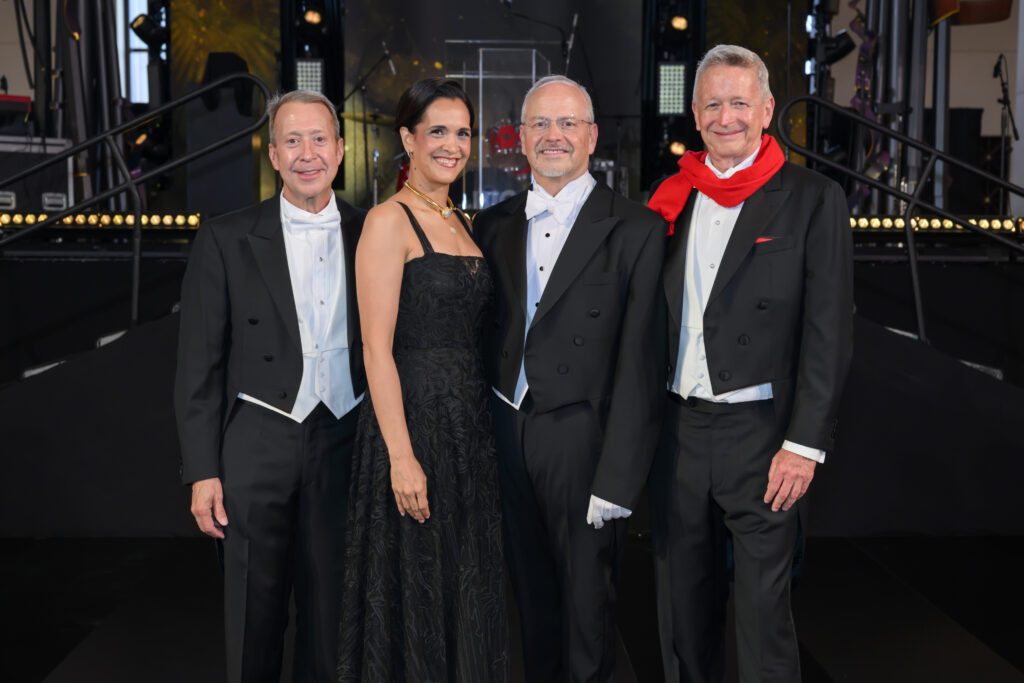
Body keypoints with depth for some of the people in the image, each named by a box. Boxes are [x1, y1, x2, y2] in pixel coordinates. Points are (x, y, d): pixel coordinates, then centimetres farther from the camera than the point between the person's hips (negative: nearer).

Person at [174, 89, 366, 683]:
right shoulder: (226, 240, -1)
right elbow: (200, 365, -1)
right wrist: (202, 471, -4)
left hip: (345, 443, 2)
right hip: (259, 447, -1)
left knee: (331, 612, 12)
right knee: (255, 615, 9)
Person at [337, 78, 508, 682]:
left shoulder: (460, 222, 14)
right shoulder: (390, 221, -9)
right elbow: (377, 348, -15)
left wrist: (479, 419, 9)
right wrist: (402, 457, -20)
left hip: (470, 422, 8)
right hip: (414, 420, -7)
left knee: (468, 589, 15)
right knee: (414, 592, 3)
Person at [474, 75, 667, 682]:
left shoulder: (636, 230, -8)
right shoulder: (494, 225, 8)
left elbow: (640, 365, -11)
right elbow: (482, 336, 10)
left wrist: (618, 478, -14)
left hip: (582, 438, -4)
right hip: (506, 433, 5)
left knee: (587, 607, 10)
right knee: (532, 599, 19)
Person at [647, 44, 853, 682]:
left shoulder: (813, 199, -4)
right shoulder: (672, 198, 9)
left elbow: (830, 331, -8)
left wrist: (805, 444, -13)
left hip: (760, 432, -4)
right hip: (677, 430, 5)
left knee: (764, 605, 5)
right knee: (683, 601, 16)